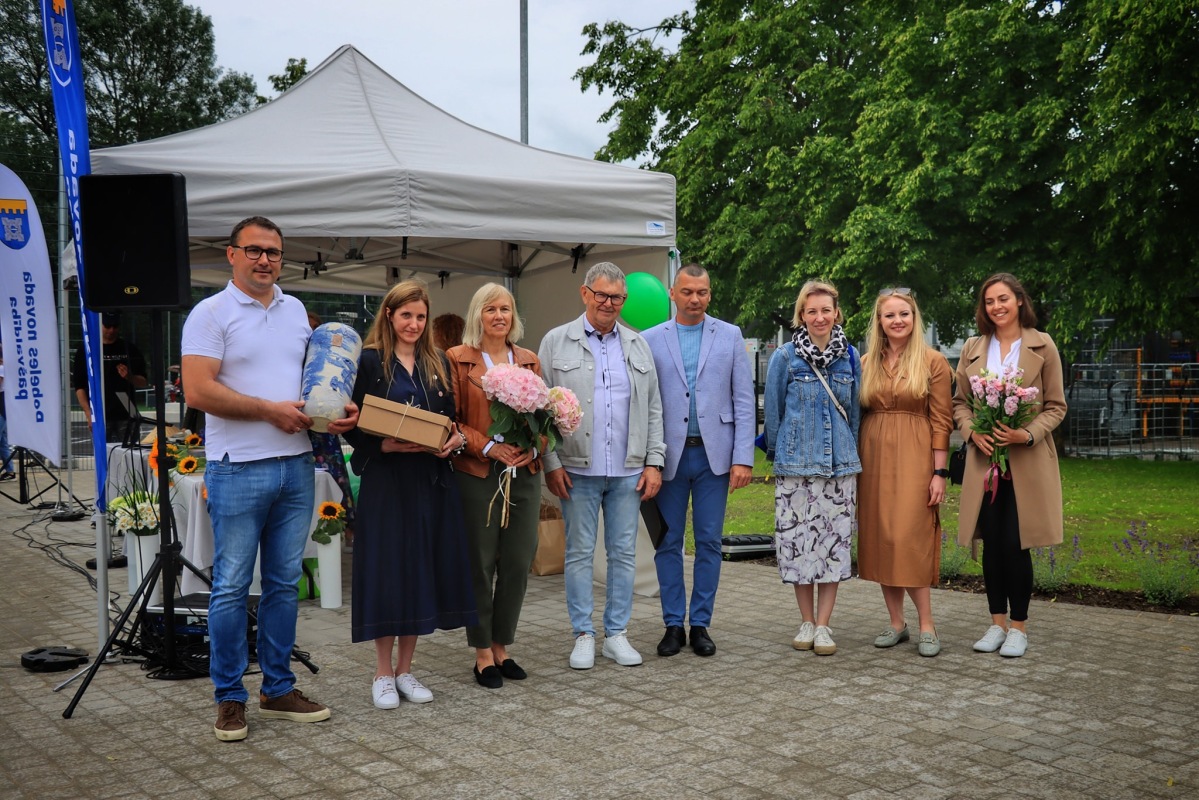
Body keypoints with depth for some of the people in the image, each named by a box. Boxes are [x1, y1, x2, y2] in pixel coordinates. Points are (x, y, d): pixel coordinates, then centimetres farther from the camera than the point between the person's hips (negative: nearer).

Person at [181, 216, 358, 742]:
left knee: (284, 583, 12)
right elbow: (199, 391, -14)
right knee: (231, 586, 1)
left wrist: (338, 409, 3)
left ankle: (278, 689, 23)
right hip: (238, 470, -6)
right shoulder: (211, 314, -5)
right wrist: (270, 410, -14)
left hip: (296, 466, 6)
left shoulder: (295, 311, 14)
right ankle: (229, 698, 13)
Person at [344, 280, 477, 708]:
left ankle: (405, 669, 20)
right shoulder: (370, 362, -3)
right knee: (388, 569, -1)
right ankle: (383, 672, 14)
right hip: (386, 480, -5)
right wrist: (386, 445, -21)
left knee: (423, 568, 7)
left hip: (432, 480, 5)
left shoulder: (438, 363, 13)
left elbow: (452, 419, 16)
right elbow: (354, 428, -6)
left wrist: (457, 439, -5)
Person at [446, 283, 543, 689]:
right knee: (480, 564, 2)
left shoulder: (529, 361, 12)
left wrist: (531, 447, -5)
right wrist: (489, 447, -14)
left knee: (518, 564, 5)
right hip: (477, 474, -4)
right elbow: (450, 420, -3)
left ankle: (502, 647, 20)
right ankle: (483, 653, 14)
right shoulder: (458, 359, 1)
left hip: (524, 474, 4)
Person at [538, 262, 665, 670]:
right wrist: (550, 463, -7)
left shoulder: (638, 345, 12)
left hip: (628, 471, 3)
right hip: (578, 469, -2)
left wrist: (654, 462, 4)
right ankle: (584, 636, 13)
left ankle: (617, 633, 16)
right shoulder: (556, 342, 3)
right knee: (580, 552, 3)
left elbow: (653, 409, 12)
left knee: (624, 552, 6)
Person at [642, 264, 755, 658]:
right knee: (668, 542, 5)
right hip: (669, 454, 0)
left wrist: (743, 458, -5)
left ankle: (700, 624, 16)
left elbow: (744, 401, 2)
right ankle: (673, 624, 16)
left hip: (713, 453, 0)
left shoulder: (730, 336, 6)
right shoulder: (651, 340, 4)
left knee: (709, 542, 5)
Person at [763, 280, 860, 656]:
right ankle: (807, 622, 15)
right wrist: (777, 455, 9)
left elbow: (854, 410, 13)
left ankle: (823, 625, 10)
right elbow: (773, 410, 5)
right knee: (798, 540, 1)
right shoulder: (784, 357, -1)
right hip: (796, 465, -2)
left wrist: (852, 454, 13)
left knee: (834, 541, 2)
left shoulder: (849, 357, 7)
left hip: (840, 464, 2)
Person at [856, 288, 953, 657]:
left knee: (909, 540, -10)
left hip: (914, 458, -4)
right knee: (880, 540, 5)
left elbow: (941, 421, -4)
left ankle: (927, 626, 1)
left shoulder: (933, 361, -1)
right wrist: (855, 464, 4)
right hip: (874, 458, 4)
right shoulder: (866, 363, 10)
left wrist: (939, 472, -9)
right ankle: (896, 623, 15)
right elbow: (858, 415, 12)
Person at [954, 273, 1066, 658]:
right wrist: (972, 431, -7)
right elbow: (959, 402, 12)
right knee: (991, 543, 6)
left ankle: (1018, 625, 12)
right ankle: (997, 622, 18)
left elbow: (1056, 407, 0)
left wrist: (1027, 434, -16)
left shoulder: (1042, 346, -1)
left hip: (1027, 461, -3)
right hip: (984, 457, 3)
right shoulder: (973, 348, 9)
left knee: (1016, 544, -2)